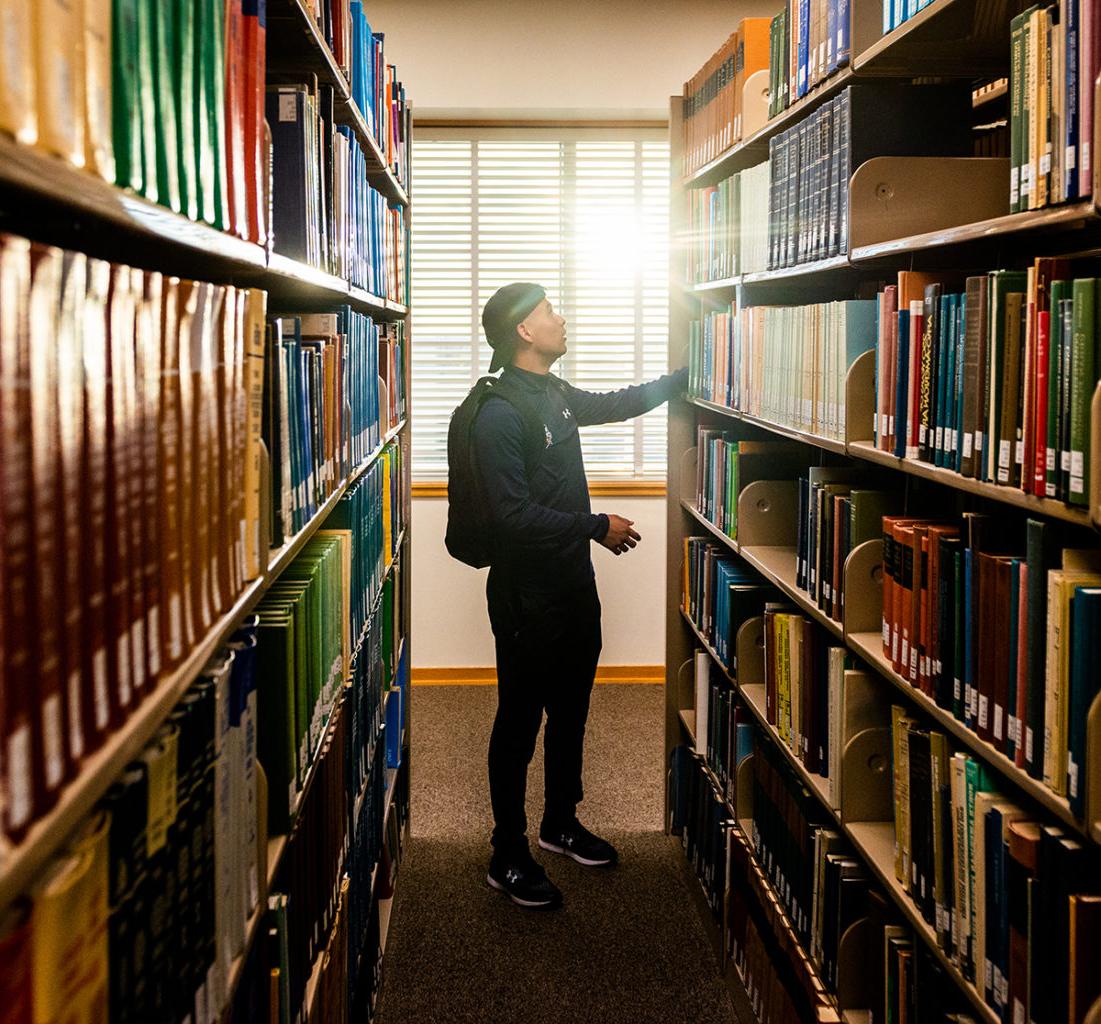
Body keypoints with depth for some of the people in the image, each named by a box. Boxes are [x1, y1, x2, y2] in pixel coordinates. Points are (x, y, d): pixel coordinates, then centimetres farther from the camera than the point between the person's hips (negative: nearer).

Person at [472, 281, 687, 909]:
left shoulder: (557, 395, 8)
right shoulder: (500, 414, -20)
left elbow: (619, 404, 28)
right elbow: (514, 516, -25)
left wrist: (688, 376, 28)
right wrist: (598, 526, -18)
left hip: (575, 586, 9)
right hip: (527, 597, -9)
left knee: (570, 714, 20)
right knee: (519, 724, 3)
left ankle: (561, 823, 38)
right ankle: (509, 858, 16)